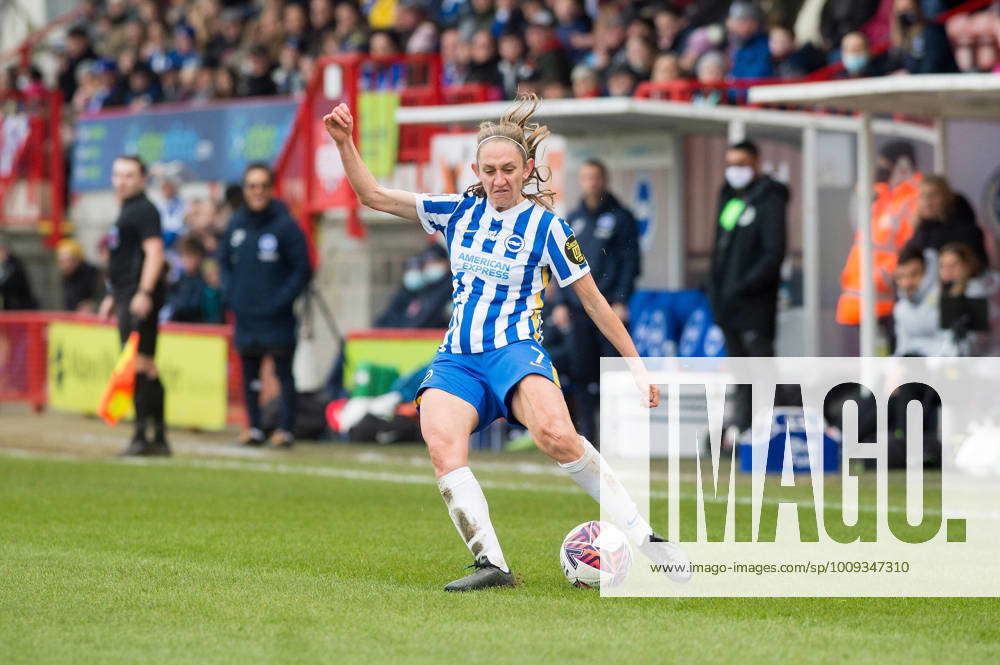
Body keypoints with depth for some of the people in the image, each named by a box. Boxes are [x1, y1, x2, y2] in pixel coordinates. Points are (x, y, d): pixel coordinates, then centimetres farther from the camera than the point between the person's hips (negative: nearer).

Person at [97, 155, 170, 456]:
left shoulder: (144, 210, -10)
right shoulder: (126, 211, 21)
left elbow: (154, 253, -20)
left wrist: (144, 293, -28)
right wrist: (113, 296, 29)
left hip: (140, 298, -11)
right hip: (127, 296, 11)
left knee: (139, 363, -12)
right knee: (146, 366, 11)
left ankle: (142, 435, -13)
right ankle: (158, 438, 15)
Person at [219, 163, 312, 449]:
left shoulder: (285, 225, -7)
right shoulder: (236, 224, 7)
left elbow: (302, 270, -5)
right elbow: (224, 261, 19)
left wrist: (280, 302, -12)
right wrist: (230, 294, 5)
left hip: (277, 318, -5)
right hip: (245, 318, 5)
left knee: (284, 373, -2)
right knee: (249, 374, 9)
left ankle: (285, 429, 2)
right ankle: (253, 428, 16)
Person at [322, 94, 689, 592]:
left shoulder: (545, 227, 2)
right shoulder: (459, 212, 12)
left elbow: (593, 300, 8)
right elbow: (373, 195, 15)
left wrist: (635, 364, 9)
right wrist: (344, 142, 2)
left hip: (516, 353, -4)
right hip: (457, 360, 4)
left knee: (556, 436, -35)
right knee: (441, 447, -29)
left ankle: (644, 537, -26)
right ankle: (490, 564, -32)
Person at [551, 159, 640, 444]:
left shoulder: (620, 217, 3)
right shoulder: (573, 219, 15)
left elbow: (630, 261, -2)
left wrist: (621, 300, -11)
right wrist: (560, 302, 7)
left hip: (610, 307, -4)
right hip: (578, 308, 4)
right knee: (583, 374, 2)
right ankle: (585, 434, 5)